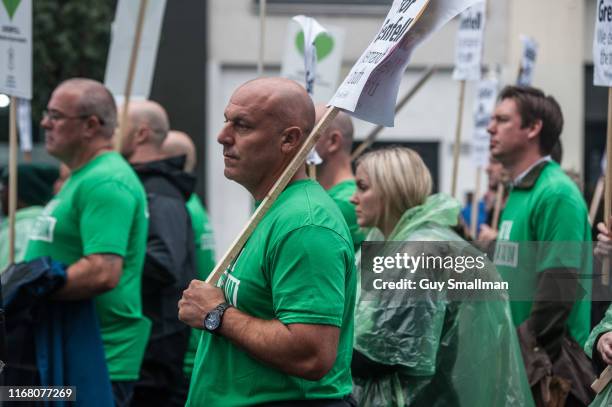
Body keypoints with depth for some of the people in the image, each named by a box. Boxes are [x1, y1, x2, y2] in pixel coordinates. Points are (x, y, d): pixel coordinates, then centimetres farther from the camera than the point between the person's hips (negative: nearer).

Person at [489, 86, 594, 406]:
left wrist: (528, 350, -18)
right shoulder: (518, 193, 16)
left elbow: (560, 286, -20)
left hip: (546, 364, -9)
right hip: (515, 358, 9)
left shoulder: (557, 194, -14)